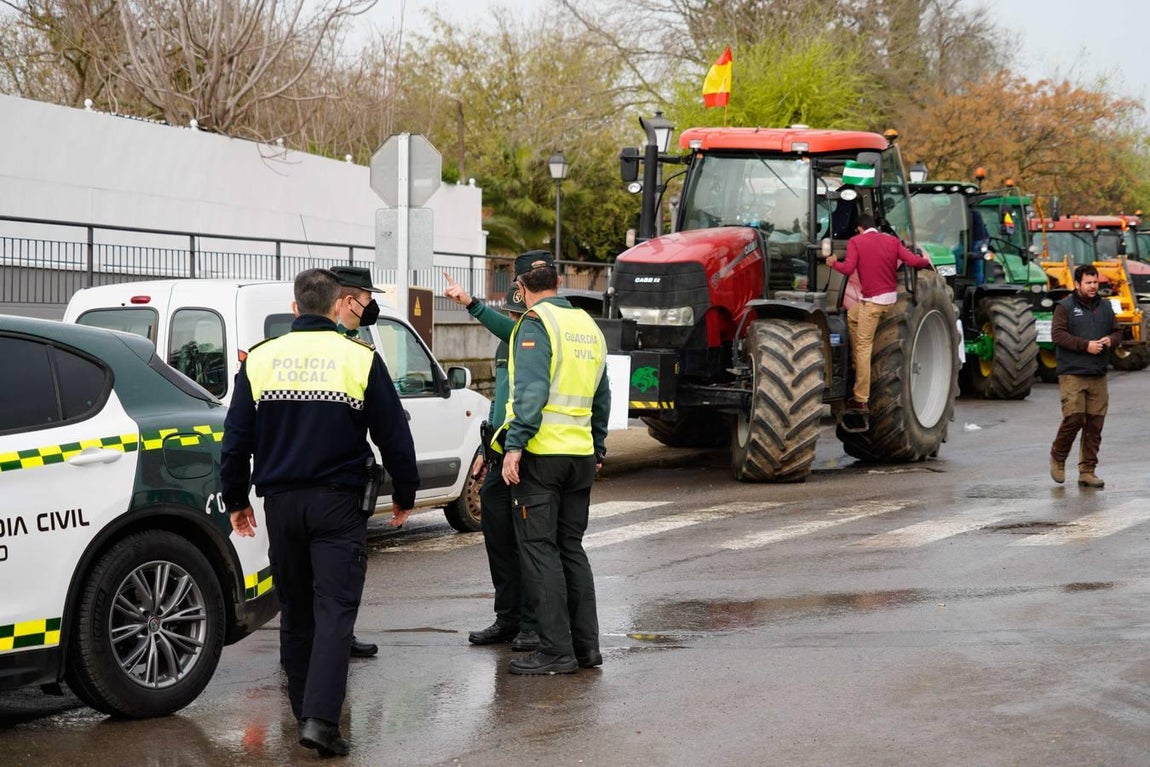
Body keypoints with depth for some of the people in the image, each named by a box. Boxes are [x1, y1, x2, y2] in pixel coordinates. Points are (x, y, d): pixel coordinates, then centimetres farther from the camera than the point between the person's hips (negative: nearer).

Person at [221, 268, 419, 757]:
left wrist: (235, 500, 17)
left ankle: (305, 710, 23)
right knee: (334, 611, -5)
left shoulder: (260, 359, 4)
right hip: (338, 504, -3)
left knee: (295, 611, 15)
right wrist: (404, 495, 13)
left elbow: (236, 438, 7)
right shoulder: (360, 360, -4)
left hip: (281, 502, 3)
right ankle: (321, 717, -18)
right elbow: (394, 436, 0)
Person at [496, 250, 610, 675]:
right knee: (571, 548, 14)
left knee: (539, 549, -4)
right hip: (581, 453, 7)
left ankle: (556, 650, -6)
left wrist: (515, 445, -20)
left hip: (540, 452, -7)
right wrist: (597, 447, 28)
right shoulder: (587, 325, 16)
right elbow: (602, 396, 21)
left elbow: (531, 390, -19)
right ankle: (586, 644, 15)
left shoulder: (535, 323, -9)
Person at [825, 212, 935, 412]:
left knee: (863, 347, -4)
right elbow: (913, 260, -1)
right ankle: (858, 364, 30)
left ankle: (861, 400, -6)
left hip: (873, 301, -7)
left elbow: (848, 269, -15)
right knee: (852, 315, 30)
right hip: (891, 296, 7)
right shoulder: (892, 240, 8)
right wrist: (928, 263, 19)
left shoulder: (855, 242, -4)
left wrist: (833, 263, 5)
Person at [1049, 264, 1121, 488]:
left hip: (1098, 376, 5)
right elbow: (1058, 335, -11)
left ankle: (1087, 471, 9)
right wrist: (1086, 345, -18)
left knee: (1095, 424, 2)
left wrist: (1110, 340, -2)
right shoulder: (1065, 307, -2)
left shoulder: (1105, 307, 16)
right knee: (1073, 418, -14)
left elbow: (1117, 332, 22)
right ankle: (1058, 457, 11)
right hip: (1072, 374, -5)